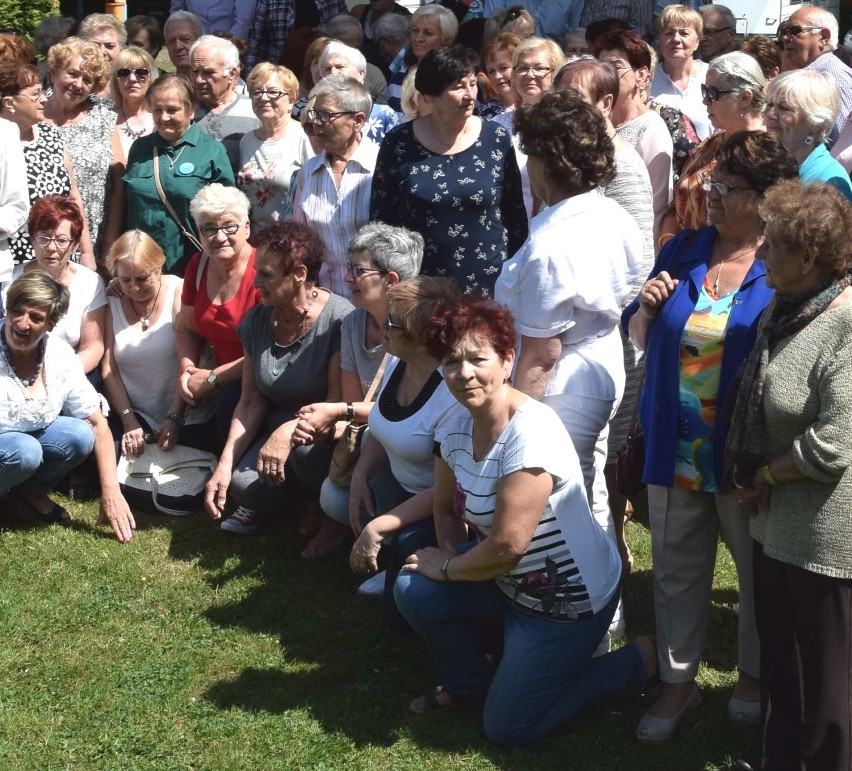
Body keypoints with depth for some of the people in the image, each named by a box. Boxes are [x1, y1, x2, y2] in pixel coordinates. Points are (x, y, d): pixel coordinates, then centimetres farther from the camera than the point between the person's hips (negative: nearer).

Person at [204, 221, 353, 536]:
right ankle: (260, 504, 10)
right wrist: (224, 464, -7)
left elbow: (340, 400, -18)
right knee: (243, 486, -27)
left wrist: (288, 432, -32)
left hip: (325, 434, -4)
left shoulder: (339, 319, -18)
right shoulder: (256, 320, 1)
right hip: (275, 425, 4)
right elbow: (251, 403, 3)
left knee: (304, 446, -38)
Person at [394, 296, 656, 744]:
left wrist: (446, 568, -14)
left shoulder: (530, 434, -30)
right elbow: (445, 508, 11)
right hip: (511, 584, 8)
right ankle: (470, 680, 19)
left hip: (569, 600, -8)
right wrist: (451, 558, -9)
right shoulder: (460, 427, -3)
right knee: (413, 591, -8)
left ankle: (635, 663, 13)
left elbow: (507, 546, -30)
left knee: (506, 729, -1)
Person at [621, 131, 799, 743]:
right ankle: (678, 680, 30)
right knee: (677, 570, 14)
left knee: (757, 568, 14)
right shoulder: (683, 251, 4)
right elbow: (639, 338, 13)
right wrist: (646, 308, -9)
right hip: (675, 448, 4)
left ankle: (754, 674, 37)